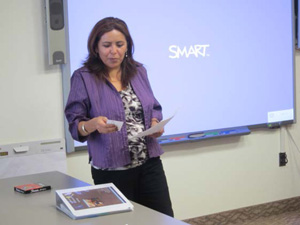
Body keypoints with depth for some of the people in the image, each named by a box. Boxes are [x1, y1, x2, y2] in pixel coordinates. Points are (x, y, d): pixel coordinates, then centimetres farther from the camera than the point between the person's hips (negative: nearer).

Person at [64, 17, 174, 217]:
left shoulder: (139, 71, 7)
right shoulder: (83, 78, -6)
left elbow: (154, 108, 16)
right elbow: (75, 125, -6)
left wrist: (155, 123, -5)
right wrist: (93, 124, -27)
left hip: (149, 164, 4)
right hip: (111, 171, -3)